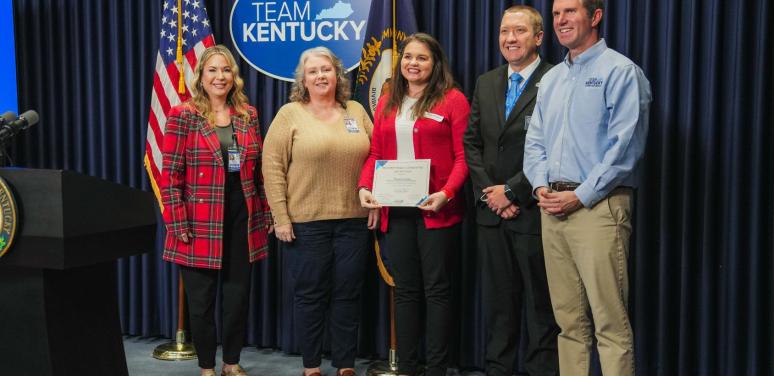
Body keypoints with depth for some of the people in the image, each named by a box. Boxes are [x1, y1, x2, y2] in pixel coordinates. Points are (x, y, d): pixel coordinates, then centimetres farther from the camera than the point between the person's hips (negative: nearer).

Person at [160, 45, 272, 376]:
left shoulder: (248, 115, 8)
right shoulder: (183, 116, -4)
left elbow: (258, 170, 12)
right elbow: (170, 174, -8)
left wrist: (266, 214, 7)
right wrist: (178, 224, -13)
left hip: (242, 220, 4)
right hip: (200, 223, -3)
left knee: (238, 295, 9)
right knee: (201, 300, 6)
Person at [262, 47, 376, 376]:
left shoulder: (356, 111, 9)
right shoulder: (289, 114, -2)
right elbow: (272, 167, -5)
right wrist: (280, 217, -10)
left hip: (354, 219, 3)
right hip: (306, 222, -3)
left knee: (348, 293, 9)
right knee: (310, 293, 6)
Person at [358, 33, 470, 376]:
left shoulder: (453, 100, -1)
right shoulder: (387, 103, 14)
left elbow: (463, 156, -7)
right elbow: (376, 154, 14)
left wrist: (446, 193, -21)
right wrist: (365, 187, -3)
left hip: (436, 210, -5)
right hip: (396, 209, 5)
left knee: (436, 288, 2)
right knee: (405, 290, 10)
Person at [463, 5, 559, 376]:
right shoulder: (485, 83, 12)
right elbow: (471, 142, 11)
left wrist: (513, 191, -14)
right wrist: (487, 191, -2)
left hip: (533, 211, -6)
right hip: (491, 212, 6)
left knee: (540, 303, 5)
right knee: (497, 300, 14)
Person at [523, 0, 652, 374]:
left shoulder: (620, 71, -4)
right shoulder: (550, 79, 18)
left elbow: (624, 146, -12)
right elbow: (535, 141, 18)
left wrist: (580, 196, -14)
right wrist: (541, 185, 0)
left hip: (598, 205, -6)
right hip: (553, 206, 7)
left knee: (610, 322, -7)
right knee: (568, 319, 10)